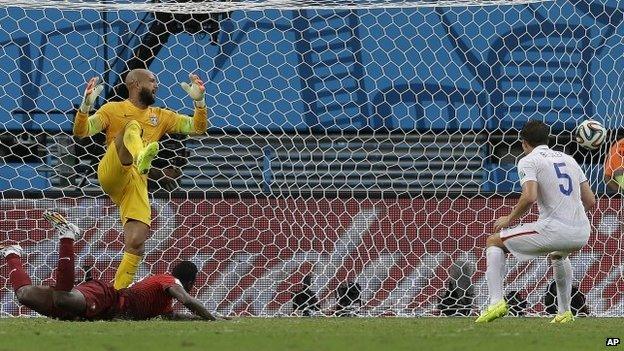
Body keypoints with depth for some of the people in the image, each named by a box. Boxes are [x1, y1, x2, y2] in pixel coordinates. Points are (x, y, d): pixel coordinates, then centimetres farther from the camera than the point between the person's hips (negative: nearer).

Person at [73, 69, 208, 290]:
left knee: (136, 242, -13)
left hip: (137, 183, 4)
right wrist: (86, 105, -21)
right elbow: (81, 131, -2)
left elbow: (197, 128, 18)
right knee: (132, 126, -29)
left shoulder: (160, 117, 24)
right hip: (111, 174, -4)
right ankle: (141, 156, -65)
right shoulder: (114, 110, 12)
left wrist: (199, 101, 0)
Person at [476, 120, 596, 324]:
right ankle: (565, 313, 38)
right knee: (558, 255, 43)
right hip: (582, 234, 7)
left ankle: (496, 301, -5)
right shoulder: (568, 159, 21)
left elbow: (529, 197, -16)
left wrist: (509, 219, 0)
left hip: (555, 230, -7)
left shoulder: (528, 161, 1)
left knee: (494, 241, 11)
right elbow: (590, 201, 19)